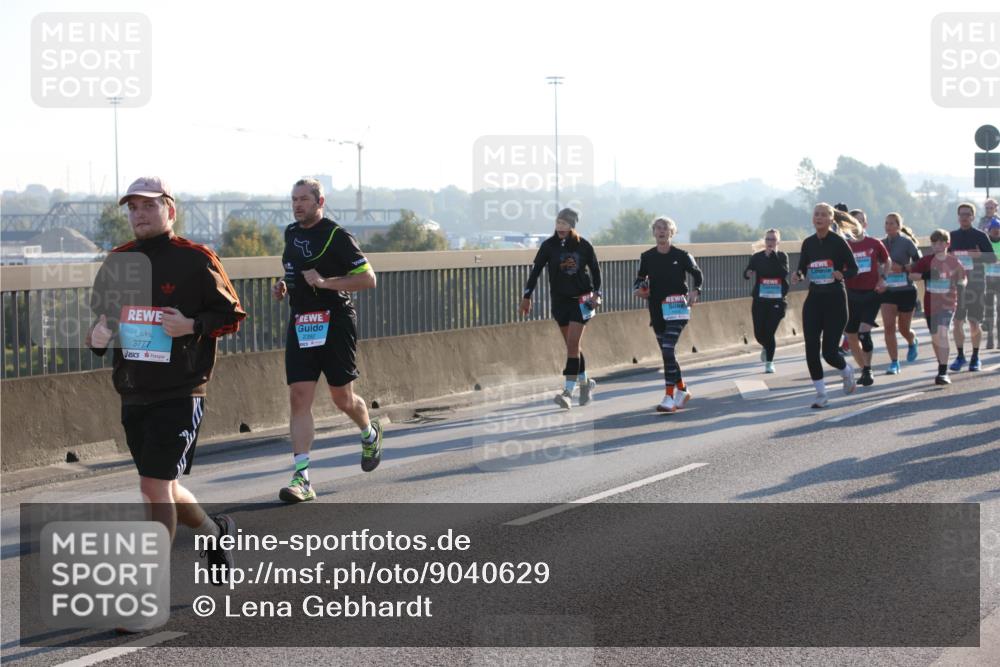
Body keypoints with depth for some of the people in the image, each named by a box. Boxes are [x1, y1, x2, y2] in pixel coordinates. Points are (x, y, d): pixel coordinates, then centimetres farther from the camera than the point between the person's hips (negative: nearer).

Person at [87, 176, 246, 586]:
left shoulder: (195, 260, -6)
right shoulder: (117, 263, 10)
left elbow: (231, 314, -2)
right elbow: (100, 317, 20)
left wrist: (192, 326, -18)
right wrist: (98, 337, -2)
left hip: (180, 394, -6)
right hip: (133, 395, 6)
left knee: (154, 486, -11)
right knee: (162, 489, 16)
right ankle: (215, 531, 42)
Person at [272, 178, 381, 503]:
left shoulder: (336, 236, -10)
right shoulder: (291, 233, 12)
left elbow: (368, 279, -12)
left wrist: (325, 282, -20)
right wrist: (283, 286, 9)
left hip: (334, 324, -5)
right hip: (300, 326, 6)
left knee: (342, 398, 6)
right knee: (299, 398, -7)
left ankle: (370, 433, 41)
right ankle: (301, 478, -11)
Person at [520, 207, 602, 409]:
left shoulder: (583, 245, -5)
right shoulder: (549, 245, -3)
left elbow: (595, 269, 7)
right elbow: (536, 270, 0)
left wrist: (596, 293, 1)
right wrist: (527, 296, -3)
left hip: (581, 300, -2)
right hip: (560, 300, 2)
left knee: (573, 343, -11)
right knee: (573, 346, 9)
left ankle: (568, 391, -14)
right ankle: (585, 383, 28)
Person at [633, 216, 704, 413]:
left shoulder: (682, 256, -4)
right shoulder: (647, 257, 5)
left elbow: (697, 274, 7)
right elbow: (641, 277, 17)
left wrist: (696, 291, -10)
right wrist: (639, 288, -4)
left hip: (676, 308, -5)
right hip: (656, 310, 5)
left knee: (668, 349, -17)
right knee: (667, 352, 10)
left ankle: (669, 397, -17)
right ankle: (682, 390, 28)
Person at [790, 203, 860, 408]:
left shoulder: (838, 242, -7)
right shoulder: (808, 243, 6)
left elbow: (854, 268, -4)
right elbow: (802, 269, 12)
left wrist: (842, 274, -24)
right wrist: (798, 276, -11)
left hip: (835, 299, -4)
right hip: (814, 299, 4)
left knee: (829, 351, -5)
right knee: (811, 349, -5)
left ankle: (847, 372, 29)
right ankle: (821, 394, 7)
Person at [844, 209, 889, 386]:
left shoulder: (874, 244, 0)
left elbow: (886, 261, 16)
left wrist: (882, 279, 1)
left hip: (872, 293, -2)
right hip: (851, 294, 2)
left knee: (864, 331, -18)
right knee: (851, 336, 5)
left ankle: (867, 370, -8)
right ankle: (864, 370, 22)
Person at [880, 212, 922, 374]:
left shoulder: (906, 242, -8)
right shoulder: (882, 244, 4)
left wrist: (903, 267, -21)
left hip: (906, 290, -3)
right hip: (888, 291, 3)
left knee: (903, 329, 7)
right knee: (889, 327, -11)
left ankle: (912, 342, 43)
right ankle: (894, 363, -6)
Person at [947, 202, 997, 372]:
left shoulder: (980, 236, 0)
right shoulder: (952, 236, 9)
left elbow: (992, 258, -1)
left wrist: (979, 255, -19)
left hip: (976, 283, -2)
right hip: (956, 282, 2)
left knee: (974, 323, -1)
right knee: (957, 322, 0)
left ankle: (975, 357, 12)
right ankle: (960, 355, 12)